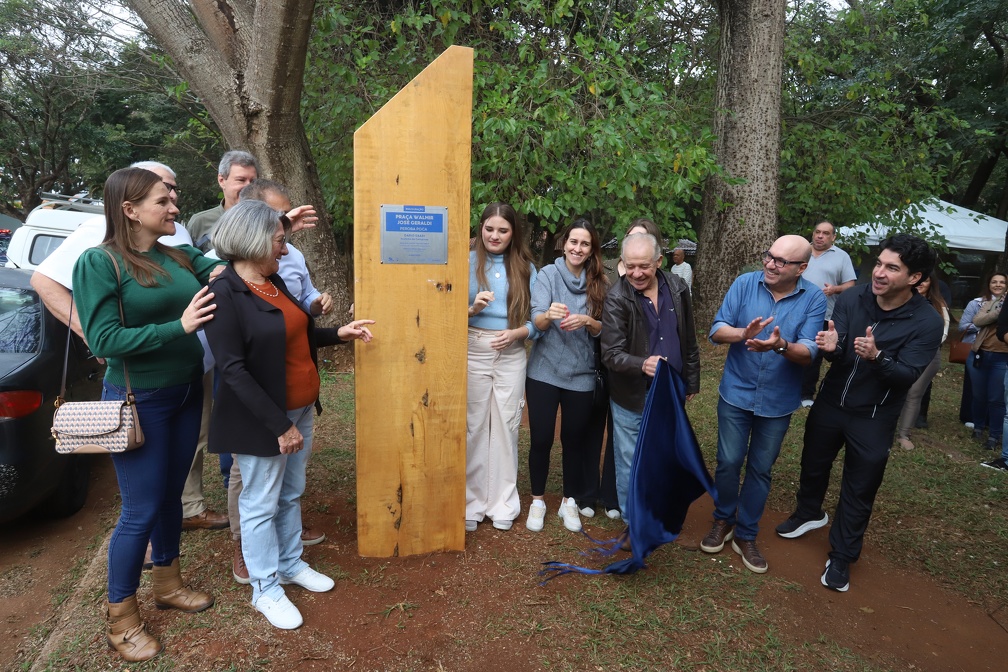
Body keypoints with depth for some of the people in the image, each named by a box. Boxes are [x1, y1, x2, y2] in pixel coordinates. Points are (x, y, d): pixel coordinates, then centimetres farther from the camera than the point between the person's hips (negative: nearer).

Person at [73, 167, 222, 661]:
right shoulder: (99, 262, -12)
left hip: (186, 394, 6)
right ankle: (121, 619, 26)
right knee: (141, 510, 5)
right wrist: (179, 327, -25)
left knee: (171, 495, 19)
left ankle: (168, 584, 40)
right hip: (139, 402, -5)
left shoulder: (180, 257, 4)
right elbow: (102, 340, -18)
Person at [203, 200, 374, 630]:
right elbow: (233, 369, -22)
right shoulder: (224, 293, -18)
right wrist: (279, 424, -23)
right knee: (261, 504, 8)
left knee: (291, 495, 20)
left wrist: (339, 334, 9)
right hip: (262, 419, -8)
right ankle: (266, 591, 24)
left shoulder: (274, 280, 7)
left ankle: (291, 565, 38)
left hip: (301, 409, 8)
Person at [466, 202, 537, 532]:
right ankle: (471, 503, 18)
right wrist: (472, 309, -21)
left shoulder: (526, 268, 6)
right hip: (473, 352, -1)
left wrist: (516, 333, -15)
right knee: (473, 426, 3)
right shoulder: (467, 262, 1)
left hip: (511, 355, 1)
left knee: (506, 427, 6)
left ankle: (503, 503, 21)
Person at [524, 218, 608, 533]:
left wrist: (587, 321, -23)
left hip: (581, 375, 2)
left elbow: (602, 330, -2)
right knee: (541, 439, 5)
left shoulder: (599, 283, 1)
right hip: (544, 372, -1)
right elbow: (535, 321, -16)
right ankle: (537, 500, 26)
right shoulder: (548, 274, -5)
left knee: (575, 439, 12)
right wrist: (548, 315, -38)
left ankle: (570, 501, 32)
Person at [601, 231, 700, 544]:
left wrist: (691, 382, 14)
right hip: (631, 398, -4)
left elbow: (689, 341, 9)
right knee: (630, 465, 7)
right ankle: (633, 524, 26)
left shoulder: (677, 289, -2)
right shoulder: (616, 299, -16)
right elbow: (611, 354, -21)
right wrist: (642, 364, -39)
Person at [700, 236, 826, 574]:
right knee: (728, 463, 8)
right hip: (736, 394, 0)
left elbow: (808, 353, -17)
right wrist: (743, 333, -31)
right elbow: (717, 330, -11)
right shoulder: (745, 283, -8)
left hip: (778, 402, 0)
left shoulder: (814, 299, -10)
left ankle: (745, 535, 30)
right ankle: (723, 520, 33)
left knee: (761, 470, 13)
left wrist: (781, 345, -39)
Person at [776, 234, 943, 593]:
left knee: (859, 491, 10)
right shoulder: (853, 298, -12)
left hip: (874, 418, -3)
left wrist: (877, 356, -42)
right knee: (813, 464, 23)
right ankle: (809, 513, 52)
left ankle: (841, 557, 29)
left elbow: (907, 374, -22)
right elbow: (837, 353, -15)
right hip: (830, 403, 3)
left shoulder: (927, 323, -18)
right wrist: (832, 347, -39)